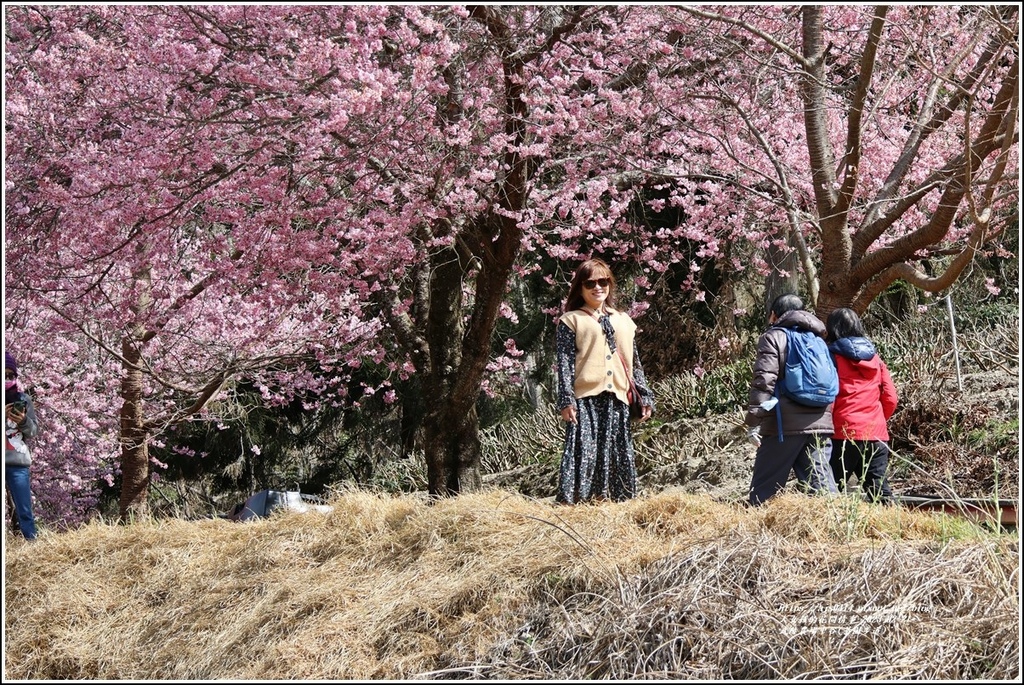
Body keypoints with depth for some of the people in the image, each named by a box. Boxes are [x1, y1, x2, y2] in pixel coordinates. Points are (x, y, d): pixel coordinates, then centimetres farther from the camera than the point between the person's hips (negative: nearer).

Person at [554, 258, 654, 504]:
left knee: (619, 454, 5)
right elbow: (565, 364, -3)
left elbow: (634, 363, 21)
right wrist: (566, 400, -13)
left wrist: (645, 396, 14)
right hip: (585, 398, -5)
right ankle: (571, 500, -12)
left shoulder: (623, 320, 21)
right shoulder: (570, 321, 6)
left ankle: (616, 498, 11)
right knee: (583, 451, -13)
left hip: (617, 398, 5)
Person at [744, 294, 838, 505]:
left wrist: (754, 416, -14)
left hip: (785, 425, -5)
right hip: (820, 423, 5)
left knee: (764, 490, 0)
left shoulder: (773, 337, 2)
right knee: (821, 483, 3)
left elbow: (764, 379, -11)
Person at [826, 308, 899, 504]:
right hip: (877, 434, 5)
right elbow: (891, 399, 10)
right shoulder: (875, 358, 12)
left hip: (845, 433, -5)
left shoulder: (833, 357, -3)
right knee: (879, 489, 6)